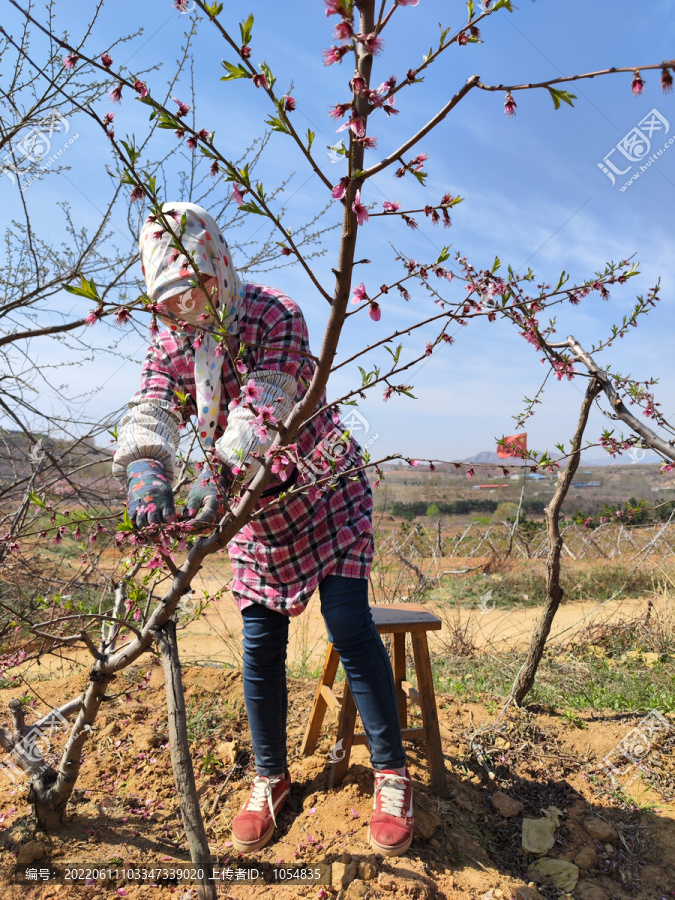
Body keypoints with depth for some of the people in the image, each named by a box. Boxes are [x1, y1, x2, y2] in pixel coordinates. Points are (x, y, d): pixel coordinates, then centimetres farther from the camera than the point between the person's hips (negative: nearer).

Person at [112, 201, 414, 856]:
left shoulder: (273, 315, -16)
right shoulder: (170, 342, 1)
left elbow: (262, 408, -31)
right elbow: (150, 410, -15)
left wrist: (219, 473, -45)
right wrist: (144, 469, -36)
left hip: (324, 489, -4)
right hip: (253, 505, 5)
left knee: (348, 626, -10)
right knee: (261, 643, 5)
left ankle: (391, 774, 8)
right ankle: (270, 777, 24)